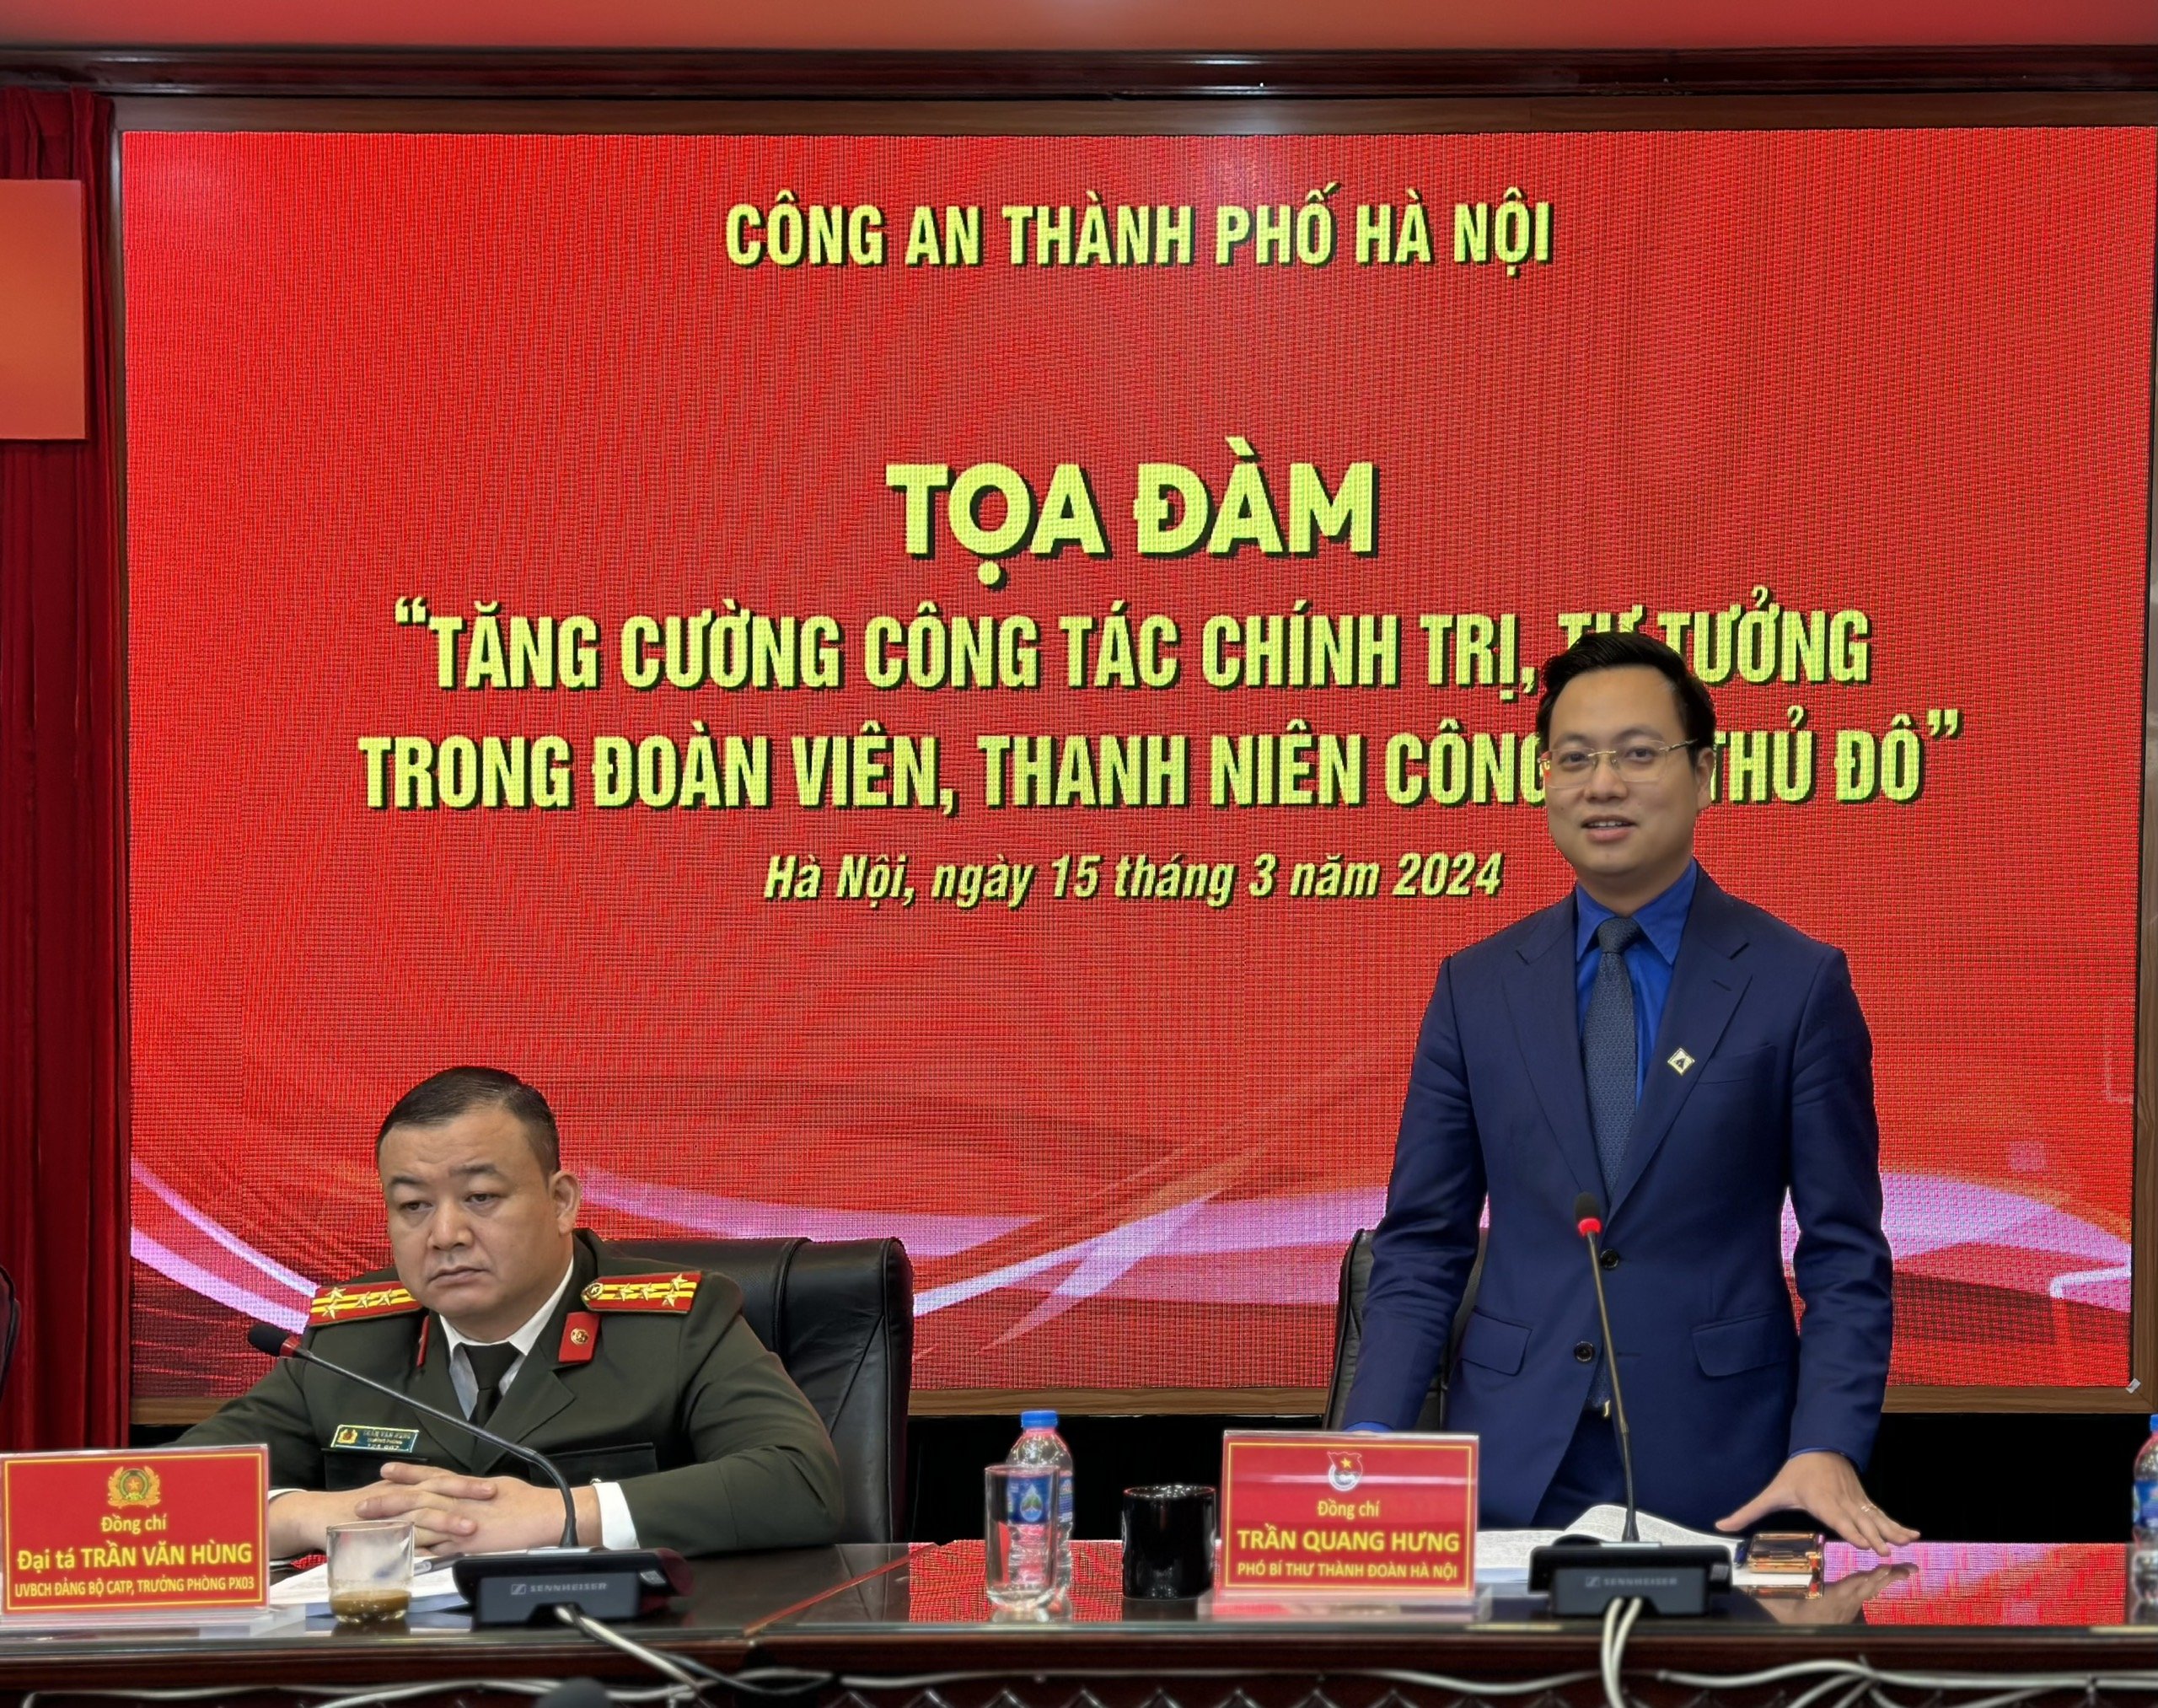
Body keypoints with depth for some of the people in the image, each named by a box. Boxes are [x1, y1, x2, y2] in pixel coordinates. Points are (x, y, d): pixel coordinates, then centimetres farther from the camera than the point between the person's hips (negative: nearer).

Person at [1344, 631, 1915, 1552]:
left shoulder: (1799, 984, 0)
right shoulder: (1475, 988, 7)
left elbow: (1845, 1258, -1)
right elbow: (1422, 1243, 7)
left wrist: (1827, 1450, -15)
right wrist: (1373, 1439, -7)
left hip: (1717, 1479, -2)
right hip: (1511, 1472, 2)